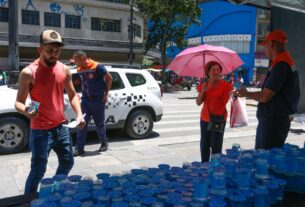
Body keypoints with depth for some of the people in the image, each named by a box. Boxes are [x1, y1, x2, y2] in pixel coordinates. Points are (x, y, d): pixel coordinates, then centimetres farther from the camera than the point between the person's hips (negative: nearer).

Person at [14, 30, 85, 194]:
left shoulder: (64, 70, 2)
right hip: (40, 131, -6)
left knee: (67, 162, 19)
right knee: (38, 171, -3)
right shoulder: (29, 73, -13)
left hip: (61, 127, 6)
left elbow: (72, 95, 10)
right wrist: (25, 111, -33)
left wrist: (79, 114, -7)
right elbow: (18, 102, -10)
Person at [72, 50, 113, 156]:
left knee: (99, 124, 7)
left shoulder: (97, 67, -16)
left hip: (98, 99, -5)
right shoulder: (80, 69, 3)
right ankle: (79, 148, 4)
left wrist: (105, 94, -6)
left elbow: (109, 79, -8)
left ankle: (104, 143, 30)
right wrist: (84, 93, 10)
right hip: (85, 99, 5)